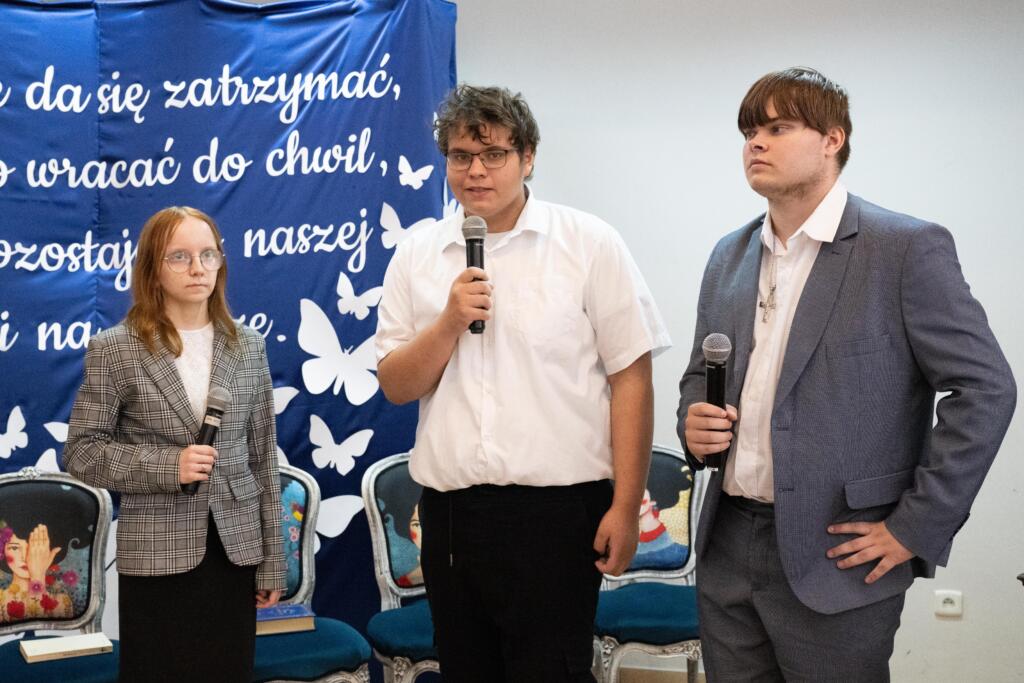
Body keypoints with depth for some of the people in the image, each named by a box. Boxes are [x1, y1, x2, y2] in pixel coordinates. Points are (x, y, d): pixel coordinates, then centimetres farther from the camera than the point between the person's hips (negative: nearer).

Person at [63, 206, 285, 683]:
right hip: (156, 556, -3)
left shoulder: (248, 347, 5)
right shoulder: (114, 349, -4)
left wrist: (273, 561, 6)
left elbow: (263, 457, 7)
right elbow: (81, 453, -4)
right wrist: (166, 465, -18)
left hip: (235, 548, 3)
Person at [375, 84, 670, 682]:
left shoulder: (589, 244, -3)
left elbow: (631, 379, -5)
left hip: (557, 507, -4)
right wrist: (450, 321, -12)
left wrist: (626, 508, -9)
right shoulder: (418, 257, 8)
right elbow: (396, 385, 6)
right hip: (450, 511, 4)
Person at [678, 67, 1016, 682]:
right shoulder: (730, 256, 11)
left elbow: (985, 388, -11)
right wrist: (693, 423, -2)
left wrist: (916, 527, -12)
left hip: (835, 558, -5)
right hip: (727, 549, 6)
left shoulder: (908, 248, -9)